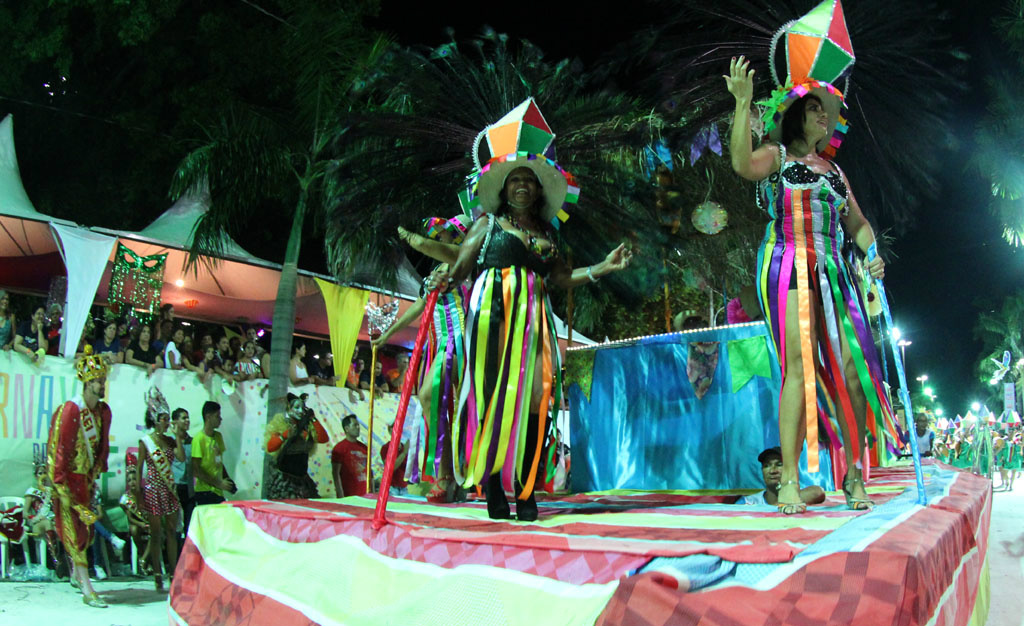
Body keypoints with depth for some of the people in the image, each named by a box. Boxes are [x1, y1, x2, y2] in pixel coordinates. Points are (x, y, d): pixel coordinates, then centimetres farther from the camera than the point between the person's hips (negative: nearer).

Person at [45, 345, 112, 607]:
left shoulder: (103, 411, 3)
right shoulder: (70, 410, -18)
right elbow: (60, 449, -18)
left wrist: (98, 472, 7)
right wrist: (59, 483, -18)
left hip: (87, 476, 7)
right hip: (69, 476, -7)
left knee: (86, 526, 14)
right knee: (76, 528, -4)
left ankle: (76, 574, 33)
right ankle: (87, 589, -3)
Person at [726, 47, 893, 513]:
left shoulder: (833, 170, 26)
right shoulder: (777, 156, 9)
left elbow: (857, 222, 26)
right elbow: (744, 164, -15)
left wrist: (872, 253, 6)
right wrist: (743, 102, -17)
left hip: (832, 272, 6)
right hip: (788, 267, -6)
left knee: (852, 366, -5)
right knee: (800, 366, -17)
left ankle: (854, 473, 7)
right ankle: (789, 480, -15)